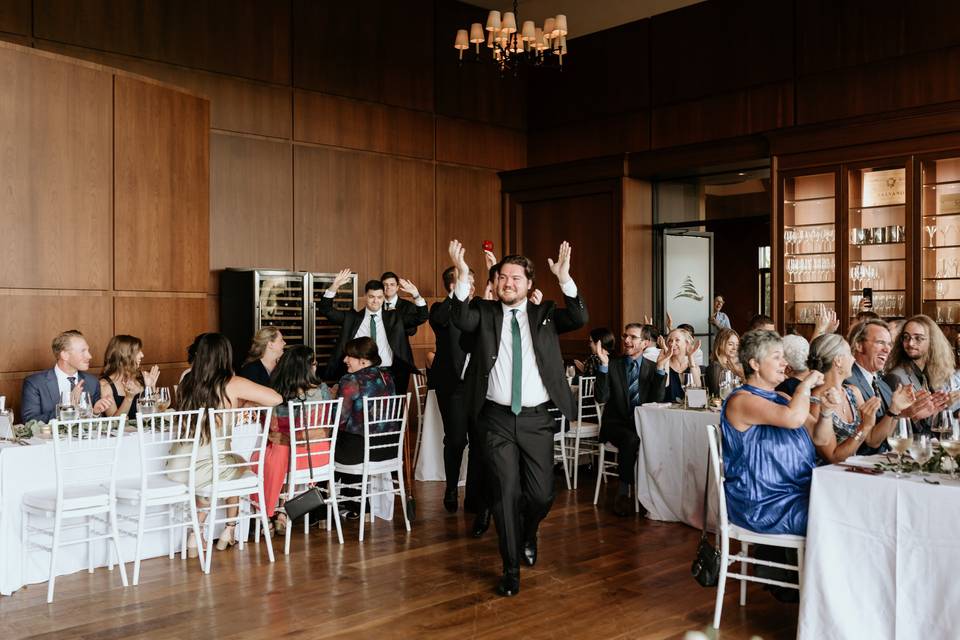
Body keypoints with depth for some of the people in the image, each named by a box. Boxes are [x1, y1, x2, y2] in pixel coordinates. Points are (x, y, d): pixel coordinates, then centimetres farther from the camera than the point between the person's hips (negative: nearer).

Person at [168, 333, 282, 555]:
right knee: (238, 464, 31)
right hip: (206, 468, -4)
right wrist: (244, 402, 9)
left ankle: (195, 537, 33)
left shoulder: (187, 382, 5)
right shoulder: (233, 384, -8)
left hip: (176, 468, 4)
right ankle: (229, 531, 41)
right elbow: (276, 399, -7)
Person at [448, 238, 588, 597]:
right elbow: (461, 321, -17)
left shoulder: (544, 314, 6)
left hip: (536, 419, 1)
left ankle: (528, 536, 37)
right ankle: (511, 569, 17)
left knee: (542, 494, 2)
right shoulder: (485, 313, 4)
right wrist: (463, 278, -31)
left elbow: (579, 319, -11)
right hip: (497, 419, -1)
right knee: (506, 494, 2)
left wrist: (564, 278, -24)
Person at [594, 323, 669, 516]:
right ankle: (623, 492, -19)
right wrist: (604, 364, -18)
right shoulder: (612, 365, 3)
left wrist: (661, 367, -14)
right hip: (616, 424, -2)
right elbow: (601, 398, -10)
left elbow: (657, 400, -6)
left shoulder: (652, 368, 8)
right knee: (630, 439, -34)